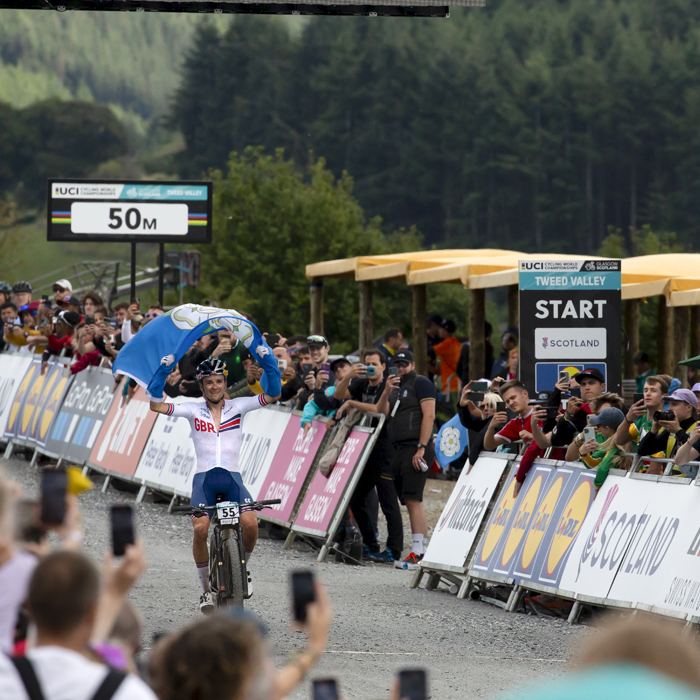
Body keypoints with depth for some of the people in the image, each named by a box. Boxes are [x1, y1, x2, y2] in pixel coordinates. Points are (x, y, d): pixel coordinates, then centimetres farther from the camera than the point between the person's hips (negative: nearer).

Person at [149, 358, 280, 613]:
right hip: (204, 477, 0)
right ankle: (206, 589, -6)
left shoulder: (237, 407, 9)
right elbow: (156, 406, -3)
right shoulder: (193, 410, 7)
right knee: (200, 529, -24)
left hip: (232, 477, 0)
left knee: (250, 524, -25)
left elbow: (273, 395, 0)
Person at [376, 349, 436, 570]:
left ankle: (418, 552, -20)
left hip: (416, 448, -9)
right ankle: (420, 550, 5)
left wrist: (421, 448, -18)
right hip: (399, 449, 9)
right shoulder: (397, 387, 22)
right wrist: (386, 392, -4)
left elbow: (429, 416, -12)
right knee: (409, 501, 5)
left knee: (413, 499, -16)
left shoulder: (421, 383, -3)